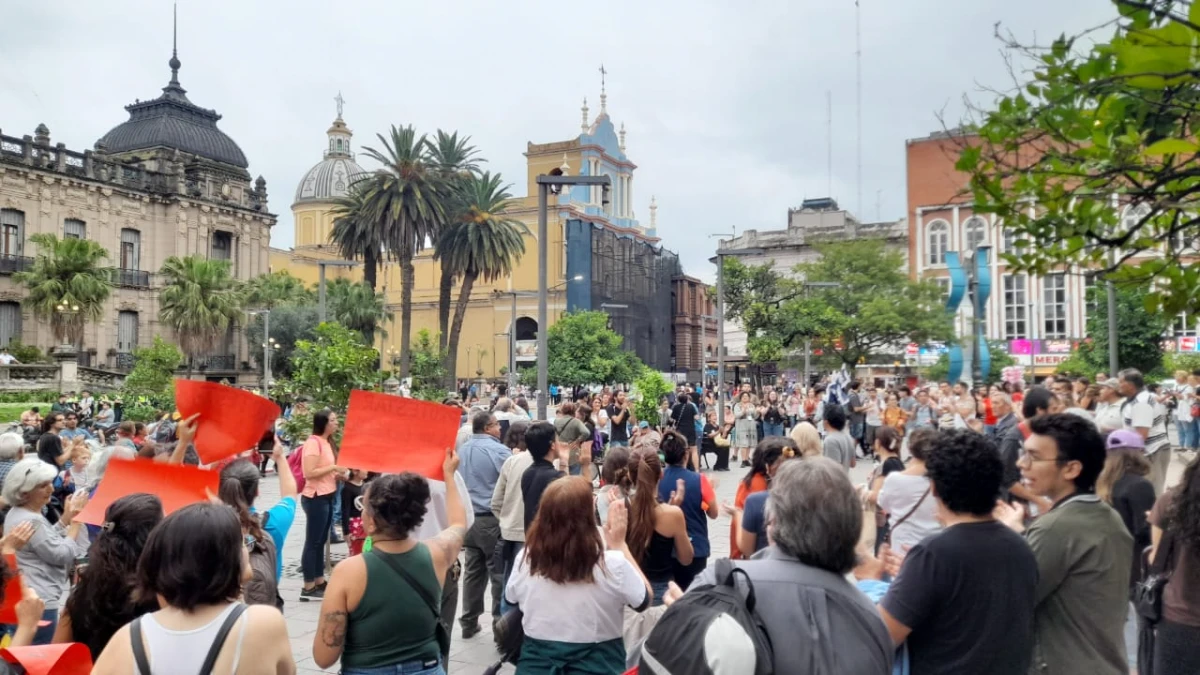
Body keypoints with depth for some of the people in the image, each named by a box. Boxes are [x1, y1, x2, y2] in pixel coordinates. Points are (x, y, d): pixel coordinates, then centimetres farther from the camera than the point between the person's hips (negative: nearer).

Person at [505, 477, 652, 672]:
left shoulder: (525, 559, -15)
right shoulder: (612, 564, -24)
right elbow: (644, 599, -4)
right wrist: (620, 544, 0)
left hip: (537, 662, 2)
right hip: (596, 664, -1)